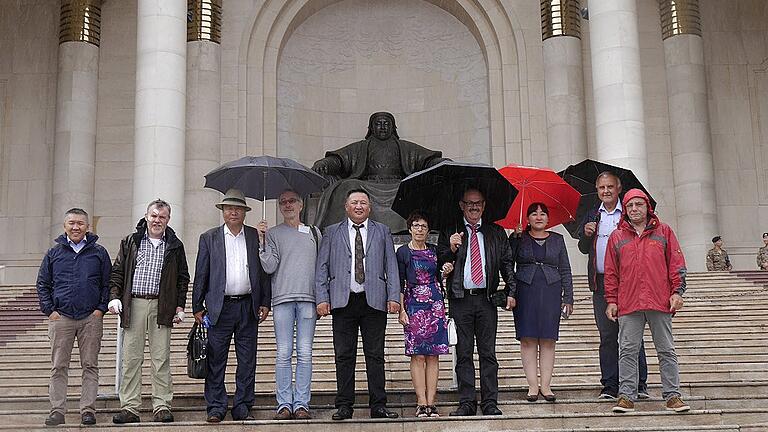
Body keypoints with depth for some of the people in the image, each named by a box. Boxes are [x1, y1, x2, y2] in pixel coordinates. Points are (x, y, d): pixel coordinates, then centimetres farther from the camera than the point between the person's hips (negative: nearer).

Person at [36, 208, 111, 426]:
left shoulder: (99, 253, 7)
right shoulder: (54, 253, 9)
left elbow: (108, 284, 9)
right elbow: (42, 284, 12)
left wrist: (101, 309, -1)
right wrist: (49, 310, 2)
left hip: (91, 318, 0)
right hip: (61, 318, 1)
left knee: (90, 365, 2)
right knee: (58, 366, 2)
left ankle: (88, 409, 8)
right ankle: (57, 410, 8)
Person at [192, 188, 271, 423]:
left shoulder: (256, 237, 9)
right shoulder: (209, 238, 7)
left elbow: (264, 272, 10)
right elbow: (201, 275, 6)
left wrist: (265, 303, 3)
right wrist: (197, 307, 1)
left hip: (248, 307, 1)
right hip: (219, 307, -1)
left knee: (247, 361, 5)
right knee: (216, 360, 0)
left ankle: (243, 407, 13)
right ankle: (216, 408, 9)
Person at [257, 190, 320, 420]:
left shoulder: (314, 233, 16)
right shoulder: (272, 233, 10)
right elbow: (270, 267, 0)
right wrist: (262, 242, -11)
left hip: (308, 298, 1)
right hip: (283, 298, -1)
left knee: (305, 353, -2)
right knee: (283, 353, -3)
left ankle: (301, 404, 1)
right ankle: (284, 404, 2)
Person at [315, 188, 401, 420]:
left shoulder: (382, 231, 13)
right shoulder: (332, 232, 12)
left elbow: (391, 266, 9)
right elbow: (322, 268, 8)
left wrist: (394, 296, -2)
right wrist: (322, 298, -3)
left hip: (374, 301, 0)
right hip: (343, 301, 0)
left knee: (375, 355, 2)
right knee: (344, 356, 2)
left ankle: (378, 405, 7)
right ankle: (344, 406, 8)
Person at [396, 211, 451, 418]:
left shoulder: (435, 250, 13)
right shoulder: (403, 252, 3)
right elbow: (399, 284, 0)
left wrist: (446, 272, 0)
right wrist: (401, 310, -8)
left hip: (435, 304, 3)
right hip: (414, 305, -3)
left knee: (433, 355, -1)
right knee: (418, 356, -6)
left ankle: (431, 402, 1)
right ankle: (422, 403, -4)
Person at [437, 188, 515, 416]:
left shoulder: (496, 232, 12)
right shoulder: (449, 232, 8)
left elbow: (507, 262, 11)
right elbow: (440, 264, 4)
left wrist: (511, 291, 1)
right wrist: (451, 249, -15)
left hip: (487, 298, 1)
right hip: (460, 299, -1)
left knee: (488, 353, 3)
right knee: (463, 353, 3)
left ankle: (489, 402, 8)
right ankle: (466, 402, 9)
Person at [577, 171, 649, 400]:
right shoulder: (591, 216, 15)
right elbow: (584, 249, 14)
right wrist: (586, 234, -6)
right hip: (601, 282, 3)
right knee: (607, 335, 6)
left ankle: (639, 383, 5)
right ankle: (610, 385, 10)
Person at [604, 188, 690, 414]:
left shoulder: (664, 232, 11)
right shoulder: (617, 237, 12)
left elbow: (677, 264, 8)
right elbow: (611, 272, 11)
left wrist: (677, 292, -1)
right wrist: (611, 300, 5)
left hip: (660, 302, 0)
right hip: (628, 304, 1)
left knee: (666, 350, 4)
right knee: (628, 351, 0)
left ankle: (672, 395, 10)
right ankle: (626, 396, 5)